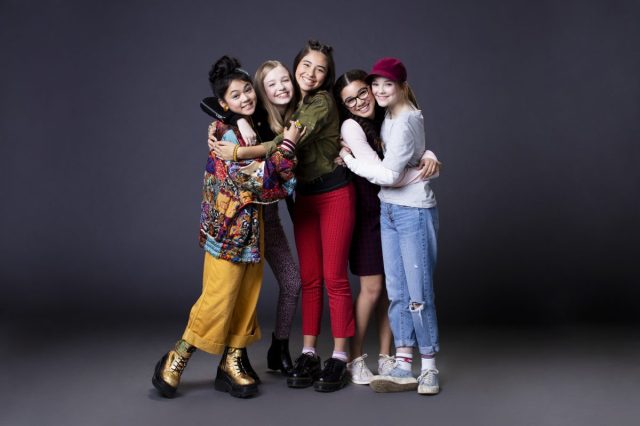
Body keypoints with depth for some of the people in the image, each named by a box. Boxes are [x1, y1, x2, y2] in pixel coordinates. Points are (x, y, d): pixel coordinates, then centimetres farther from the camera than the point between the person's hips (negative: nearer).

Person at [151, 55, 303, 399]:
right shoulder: (225, 134, -13)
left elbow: (282, 185, 17)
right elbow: (258, 181, -21)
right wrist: (287, 145, -18)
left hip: (251, 226, 8)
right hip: (228, 227, -8)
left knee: (246, 297, 9)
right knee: (218, 299, -6)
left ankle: (233, 365, 19)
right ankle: (175, 362, 10)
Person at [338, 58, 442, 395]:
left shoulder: (405, 120, -15)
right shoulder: (389, 116, 12)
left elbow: (390, 175, -19)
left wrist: (350, 160, -9)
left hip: (414, 212, -8)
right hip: (389, 211, 9)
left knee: (419, 294, -3)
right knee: (397, 293, 7)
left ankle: (429, 369, 8)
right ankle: (403, 367, 12)